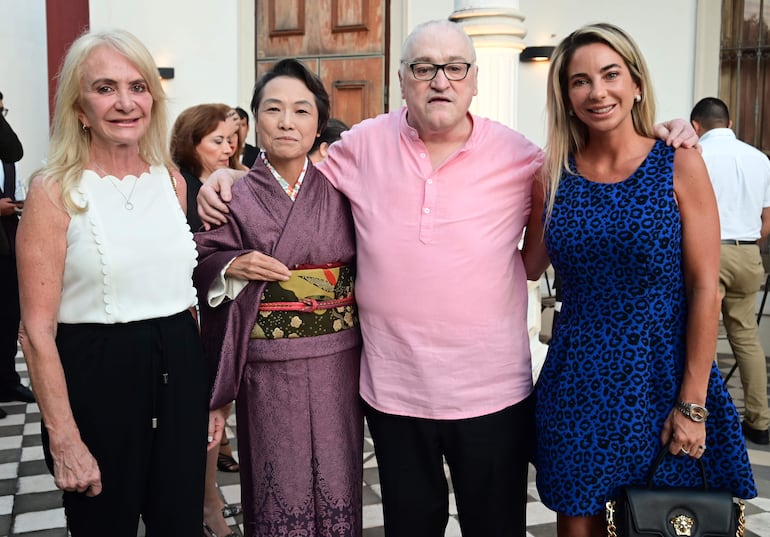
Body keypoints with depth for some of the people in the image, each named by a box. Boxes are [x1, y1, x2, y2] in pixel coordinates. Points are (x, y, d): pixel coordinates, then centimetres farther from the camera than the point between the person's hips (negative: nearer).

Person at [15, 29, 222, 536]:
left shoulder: (172, 181, 6)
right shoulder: (55, 192, -9)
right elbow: (38, 330, -10)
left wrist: (210, 395, 11)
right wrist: (65, 441, -13)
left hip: (179, 373, 5)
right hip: (98, 378, -4)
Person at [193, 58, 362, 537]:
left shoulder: (338, 190, 3)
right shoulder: (235, 196, -1)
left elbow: (365, 262, 10)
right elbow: (204, 264, 4)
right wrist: (232, 267, -16)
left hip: (337, 359, 2)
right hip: (268, 366, -1)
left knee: (335, 476, 10)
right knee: (278, 482, 7)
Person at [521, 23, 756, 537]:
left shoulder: (678, 164, -6)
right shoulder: (554, 175, 1)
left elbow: (706, 290, -8)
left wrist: (693, 404, -11)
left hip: (661, 376, -2)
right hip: (578, 383, 2)